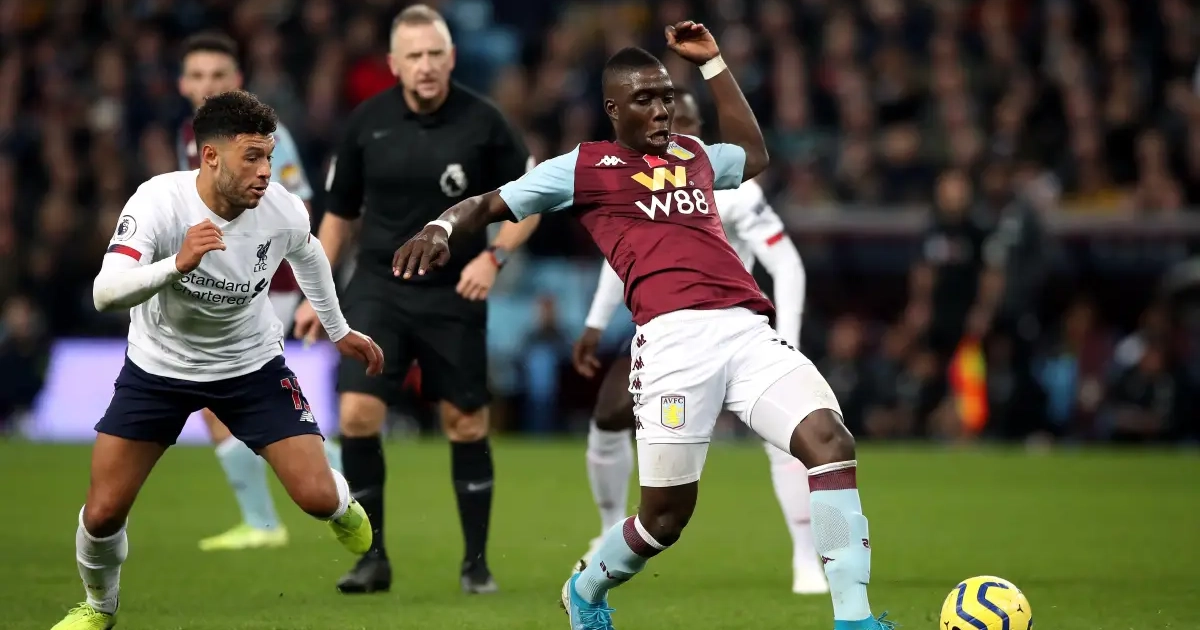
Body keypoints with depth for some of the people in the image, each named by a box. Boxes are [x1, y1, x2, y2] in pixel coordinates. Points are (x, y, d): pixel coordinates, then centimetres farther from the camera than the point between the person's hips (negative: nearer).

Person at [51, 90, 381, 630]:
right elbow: (105, 294, -41)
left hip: (252, 364, 1)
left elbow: (307, 254, 6)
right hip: (158, 366, -1)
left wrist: (339, 330, 18)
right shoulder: (159, 202, -30)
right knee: (103, 512, -5)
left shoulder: (283, 211, -20)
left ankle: (345, 511, 31)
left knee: (318, 496, -10)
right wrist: (177, 264, -57)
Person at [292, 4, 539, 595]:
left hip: (454, 297, -1)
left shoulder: (482, 122, -8)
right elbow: (339, 213, 11)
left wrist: (493, 256, -15)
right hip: (377, 289, 1)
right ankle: (373, 557, 1)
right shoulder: (367, 123, -2)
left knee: (466, 424, 4)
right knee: (357, 413, -12)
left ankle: (476, 561, 18)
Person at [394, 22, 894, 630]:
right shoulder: (583, 167, 13)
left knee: (829, 437, -16)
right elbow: (488, 204, 16)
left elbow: (754, 153, 48)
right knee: (667, 511, -2)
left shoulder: (693, 154, 27)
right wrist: (442, 227, -6)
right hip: (675, 336, -5)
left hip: (747, 329, 5)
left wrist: (711, 63, 41)